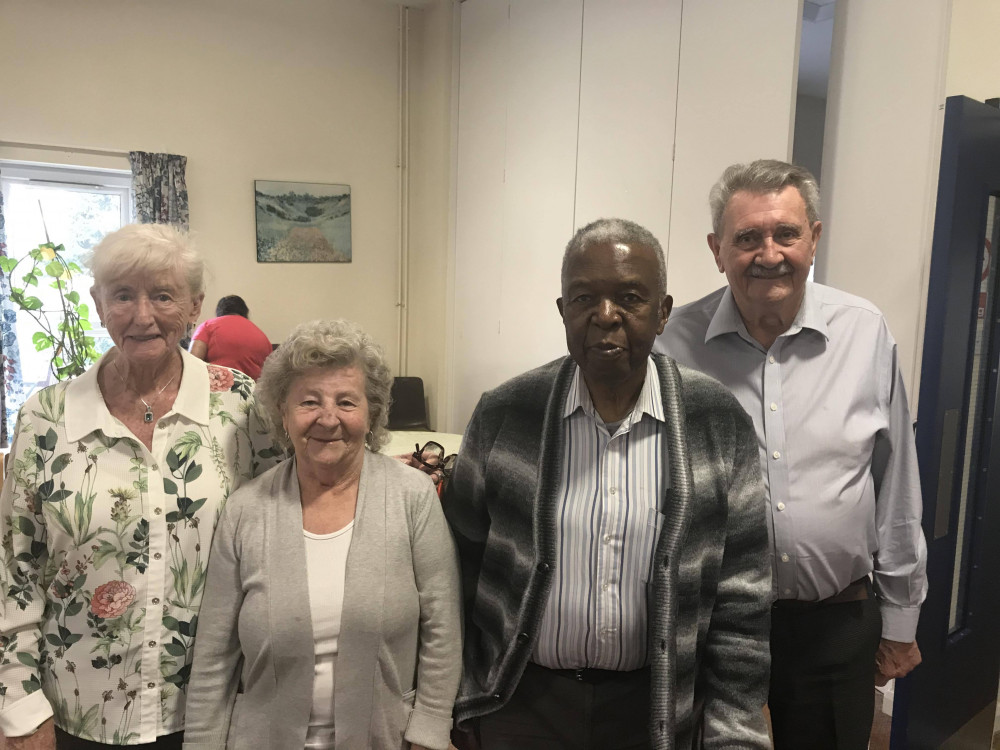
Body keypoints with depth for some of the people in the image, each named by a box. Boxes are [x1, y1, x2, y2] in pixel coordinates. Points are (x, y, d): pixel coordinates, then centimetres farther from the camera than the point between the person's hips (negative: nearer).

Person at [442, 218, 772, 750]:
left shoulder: (719, 423, -9)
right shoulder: (503, 415, -10)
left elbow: (740, 600, -5)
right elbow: (464, 567, -2)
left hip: (657, 706, 1)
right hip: (520, 700, 0)